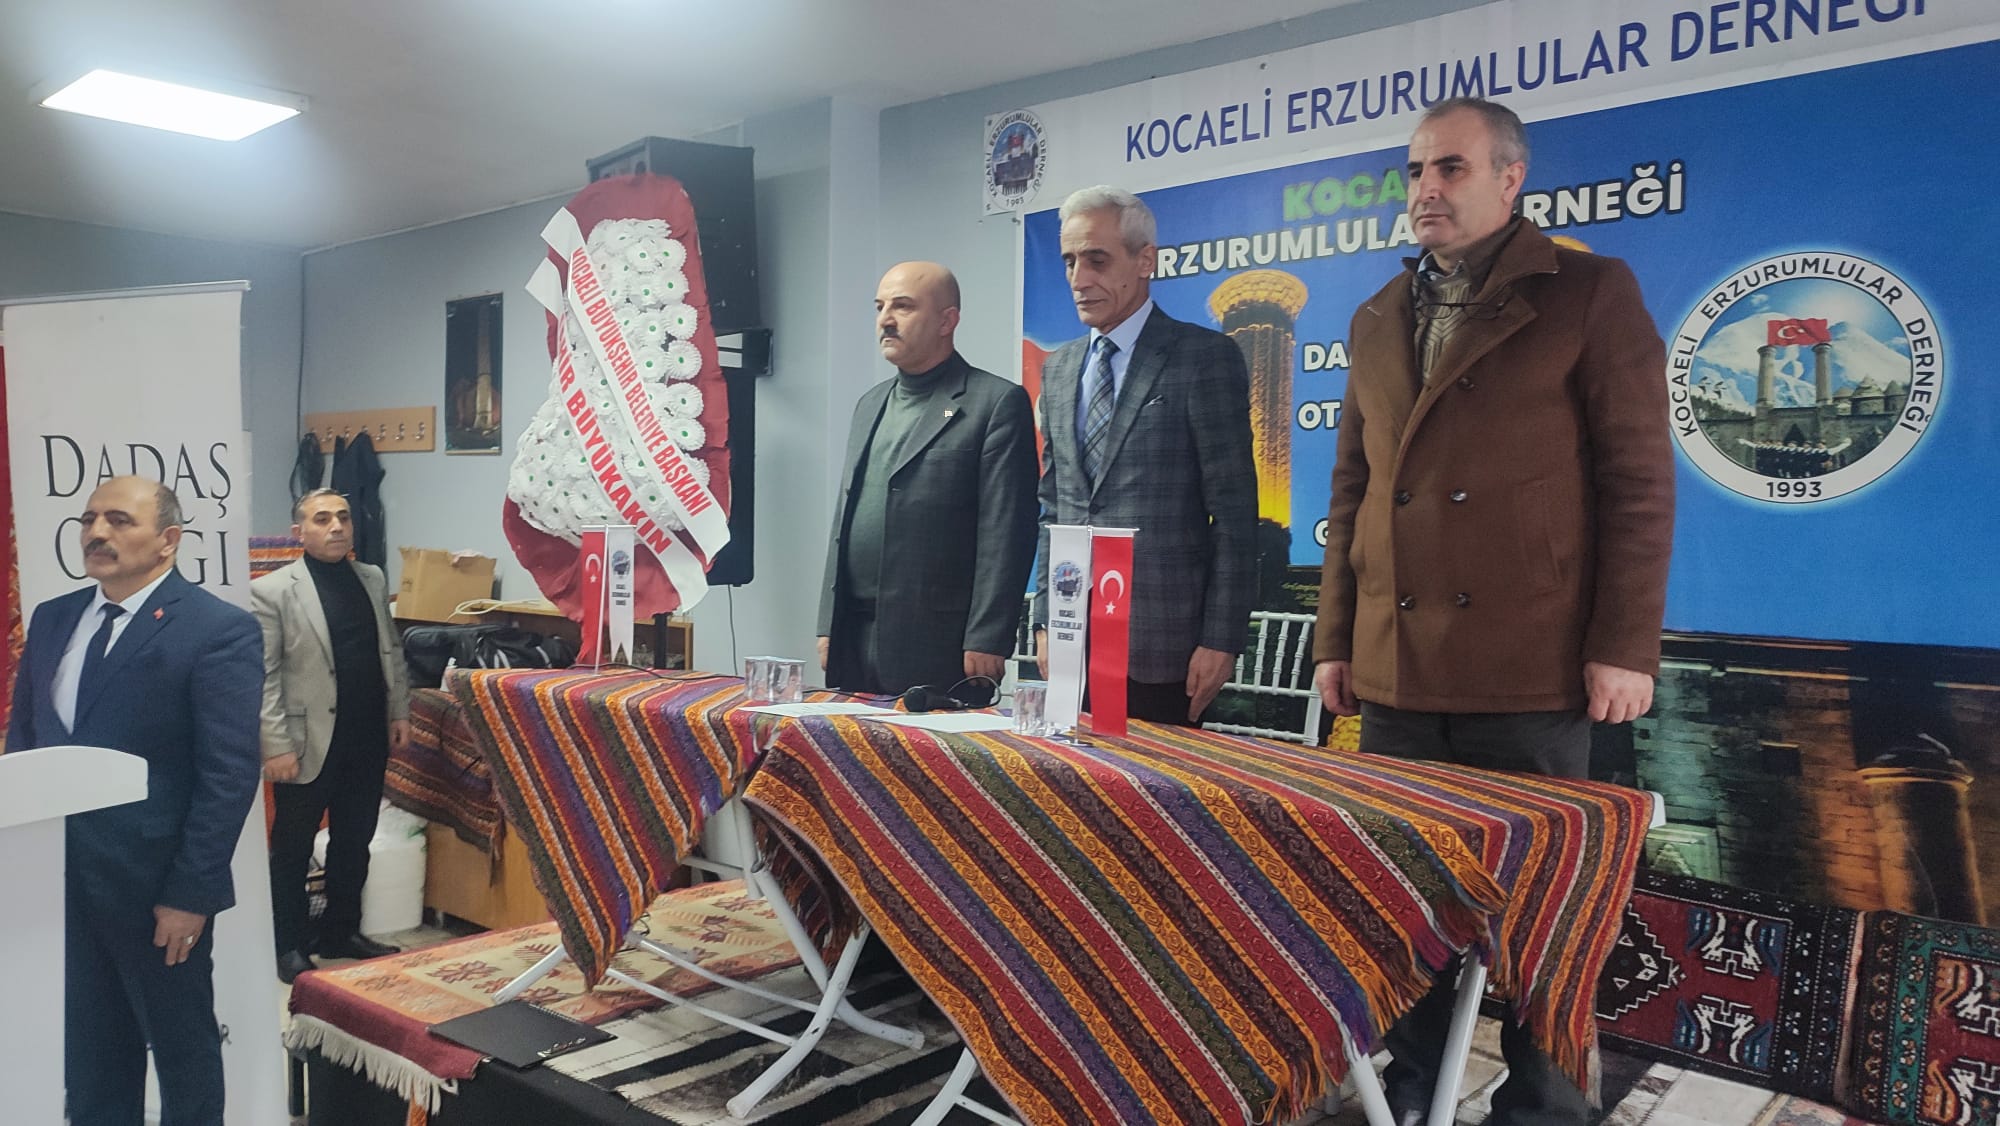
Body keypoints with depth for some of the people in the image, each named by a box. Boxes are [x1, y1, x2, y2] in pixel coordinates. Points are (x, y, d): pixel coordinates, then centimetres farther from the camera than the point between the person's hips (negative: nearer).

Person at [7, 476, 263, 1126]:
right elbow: (20, 739, 14)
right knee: (87, 1053, 19)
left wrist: (190, 893, -17)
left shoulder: (218, 630, -13)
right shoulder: (52, 619, 8)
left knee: (182, 1047, 12)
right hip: (57, 880, 6)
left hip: (154, 886, -6)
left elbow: (230, 774, -16)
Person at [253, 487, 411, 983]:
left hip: (368, 740, 5)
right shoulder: (272, 590, -9)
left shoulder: (372, 579, 9)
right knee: (292, 850, 9)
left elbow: (391, 650, 15)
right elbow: (263, 677, -11)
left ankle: (342, 932, 30)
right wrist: (277, 746, -15)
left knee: (354, 844, 16)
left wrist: (399, 711, 9)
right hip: (310, 743, -5)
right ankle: (288, 947, 21)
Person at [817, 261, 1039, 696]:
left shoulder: (998, 403, -5)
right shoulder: (870, 404, 17)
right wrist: (829, 626, 14)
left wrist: (986, 642, -15)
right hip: (853, 641, 7)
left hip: (937, 648, -6)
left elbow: (1006, 534, -10)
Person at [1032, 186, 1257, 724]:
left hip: (1161, 645, -5)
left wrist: (1221, 639, -12)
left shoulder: (1206, 356, -4)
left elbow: (1234, 511, -8)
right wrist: (1045, 619, 12)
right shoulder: (1058, 368, 15)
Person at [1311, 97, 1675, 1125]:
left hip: (1530, 668, -4)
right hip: (1395, 668, 5)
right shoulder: (1377, 320, 16)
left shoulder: (1590, 294, 1)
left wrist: (1624, 646, -10)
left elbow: (1638, 480, -4)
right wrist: (1335, 639, 13)